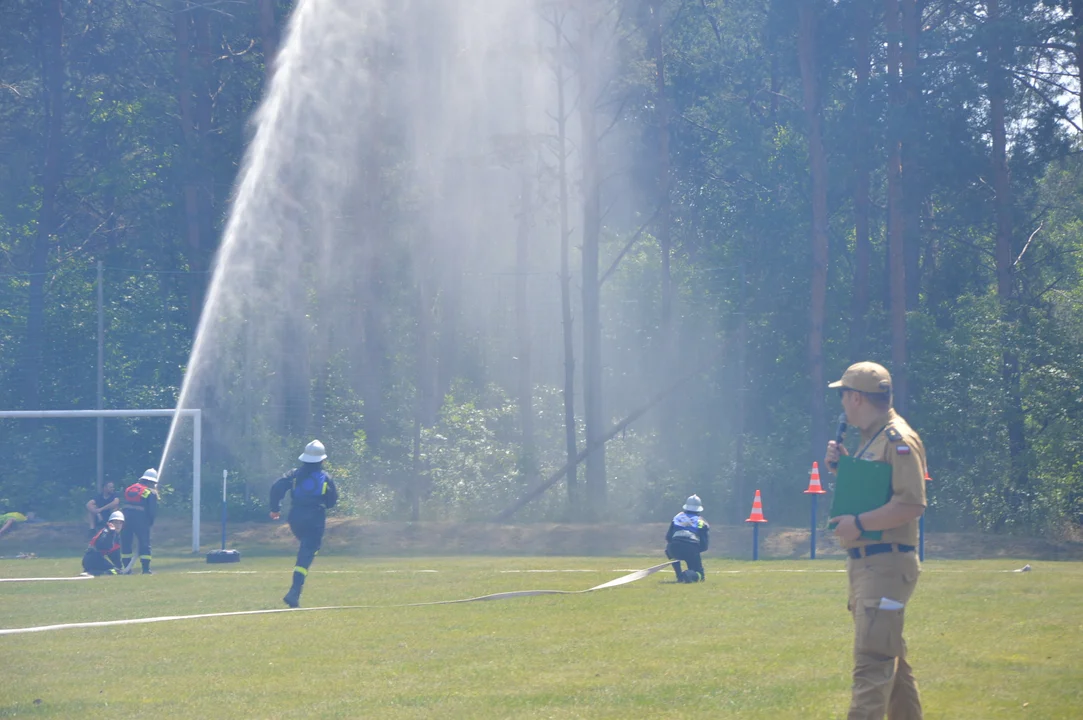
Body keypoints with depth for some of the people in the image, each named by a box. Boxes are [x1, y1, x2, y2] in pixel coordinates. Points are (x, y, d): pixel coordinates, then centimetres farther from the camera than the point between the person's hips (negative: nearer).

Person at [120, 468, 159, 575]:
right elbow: (153, 511, -4)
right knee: (145, 544, 2)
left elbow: (122, 506, 18)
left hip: (126, 518, 4)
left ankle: (127, 569, 10)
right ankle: (146, 569, -3)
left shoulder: (129, 489, 18)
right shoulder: (151, 493, 0)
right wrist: (150, 522, 9)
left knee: (125, 543, 11)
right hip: (141, 521, -4)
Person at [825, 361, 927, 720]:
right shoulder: (871, 438, 17)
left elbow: (911, 505, -24)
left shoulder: (899, 441, -14)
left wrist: (859, 523, -22)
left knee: (872, 659, -15)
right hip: (865, 563, 11)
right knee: (890, 656, 16)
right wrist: (840, 465, 11)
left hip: (887, 565, -11)